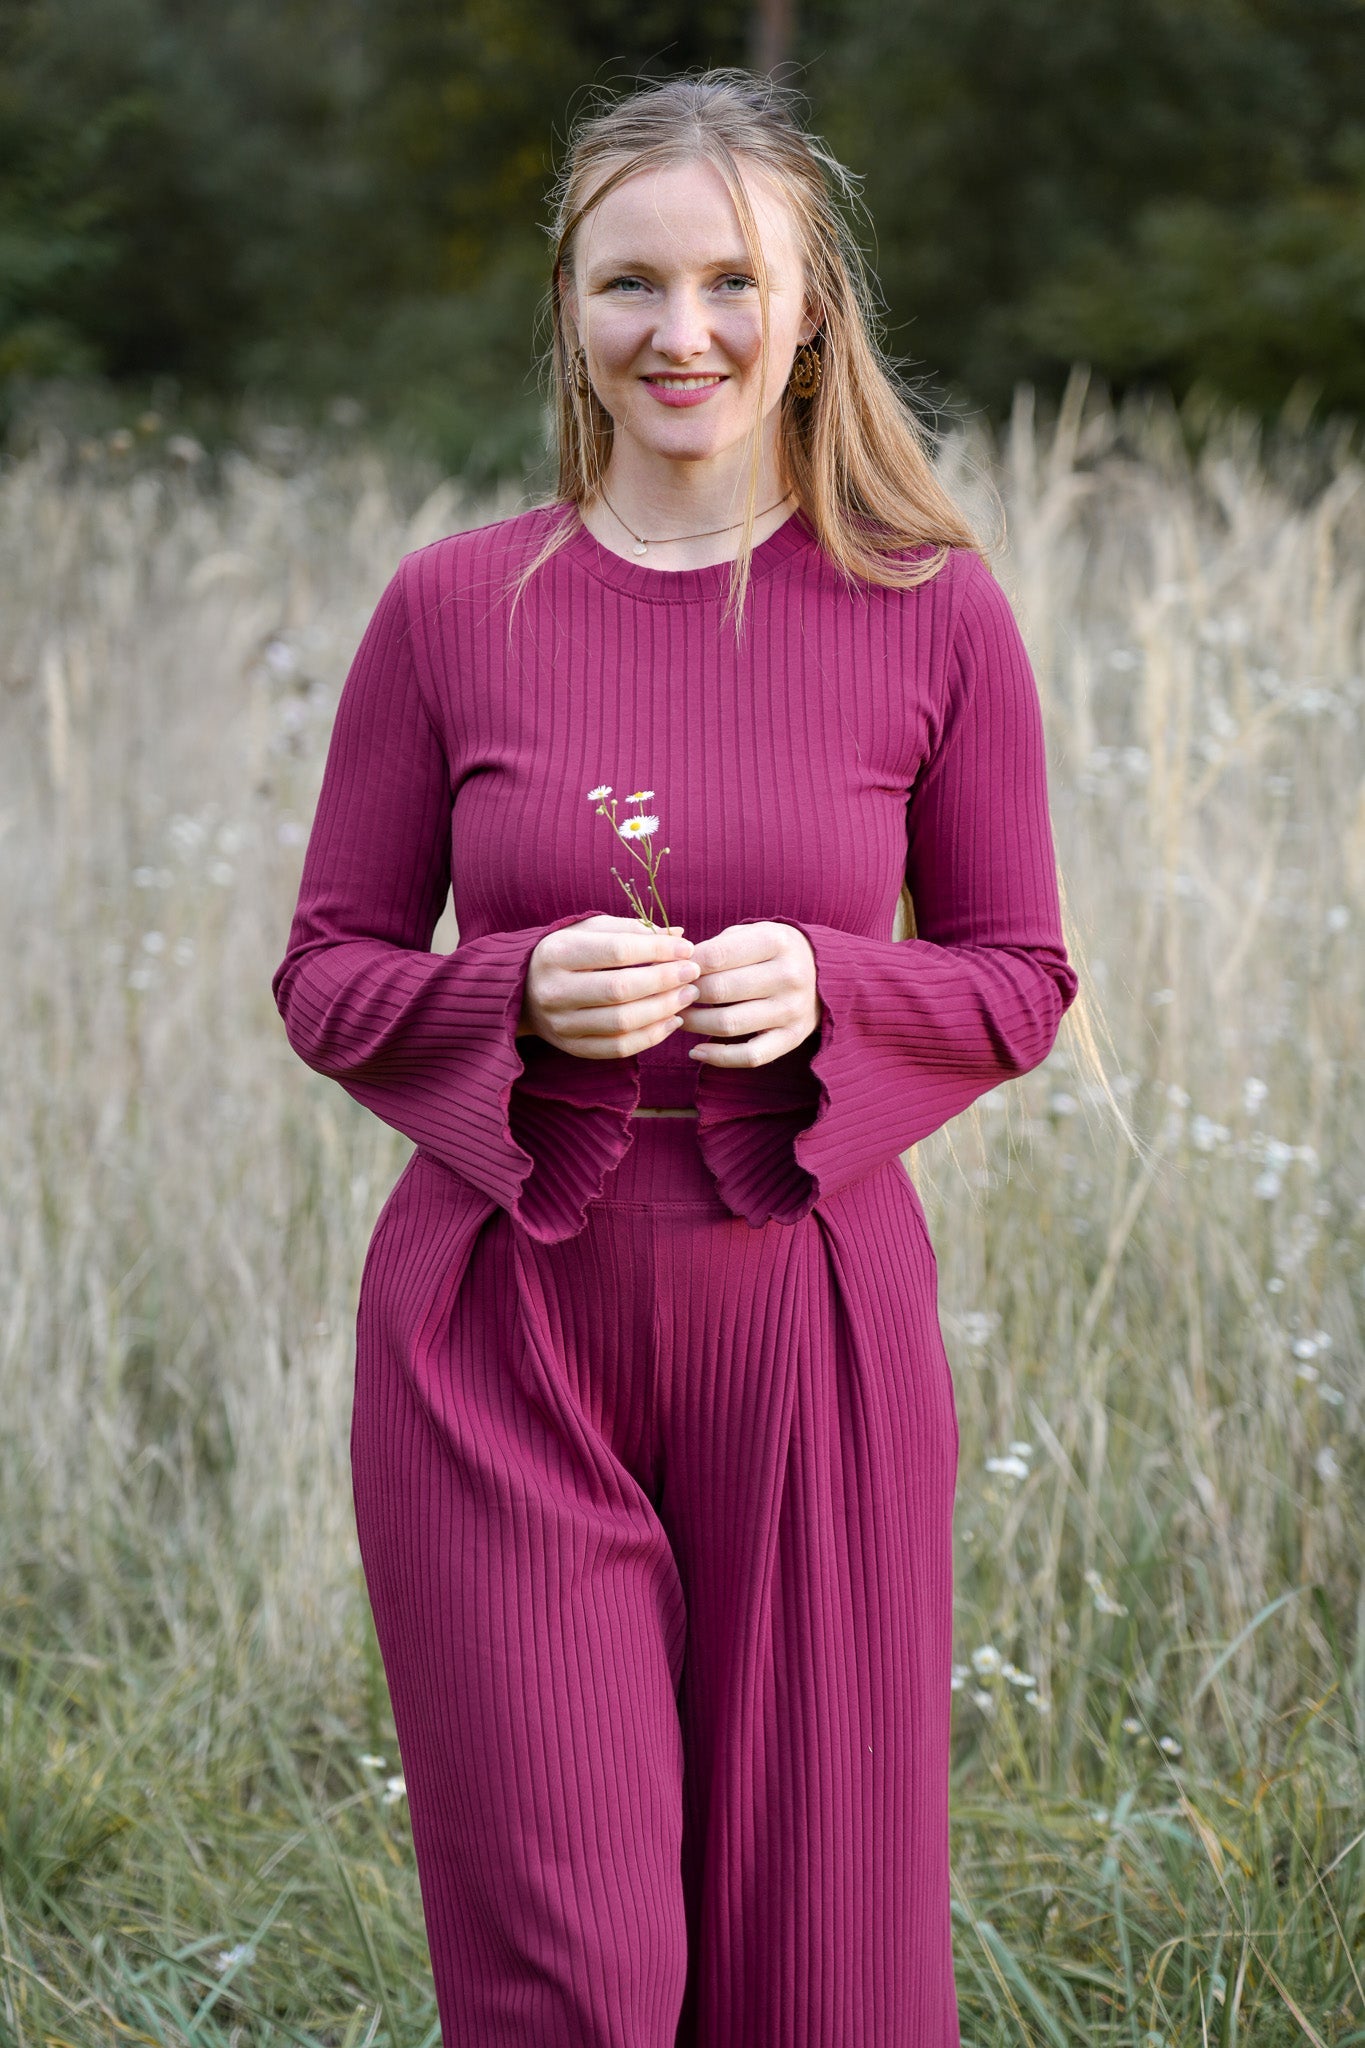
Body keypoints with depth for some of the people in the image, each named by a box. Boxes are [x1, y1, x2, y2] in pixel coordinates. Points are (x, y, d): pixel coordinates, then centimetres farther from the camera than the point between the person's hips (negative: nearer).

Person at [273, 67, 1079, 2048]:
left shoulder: (932, 611, 0)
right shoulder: (452, 605, 0)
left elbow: (1021, 979, 7)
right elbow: (328, 977, 5)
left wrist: (822, 987, -14)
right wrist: (526, 995, -15)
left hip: (803, 1313, 1)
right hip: (505, 1319, 0)